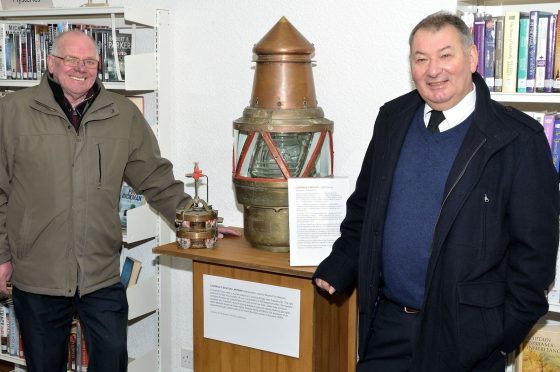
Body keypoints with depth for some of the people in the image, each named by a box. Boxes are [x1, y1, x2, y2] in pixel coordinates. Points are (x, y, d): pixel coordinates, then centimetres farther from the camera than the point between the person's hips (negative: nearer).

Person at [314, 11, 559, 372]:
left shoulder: (519, 138, -11)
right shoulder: (393, 118, 4)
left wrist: (504, 335, -11)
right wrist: (339, 267, 6)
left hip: (464, 338, -4)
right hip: (385, 324, 4)